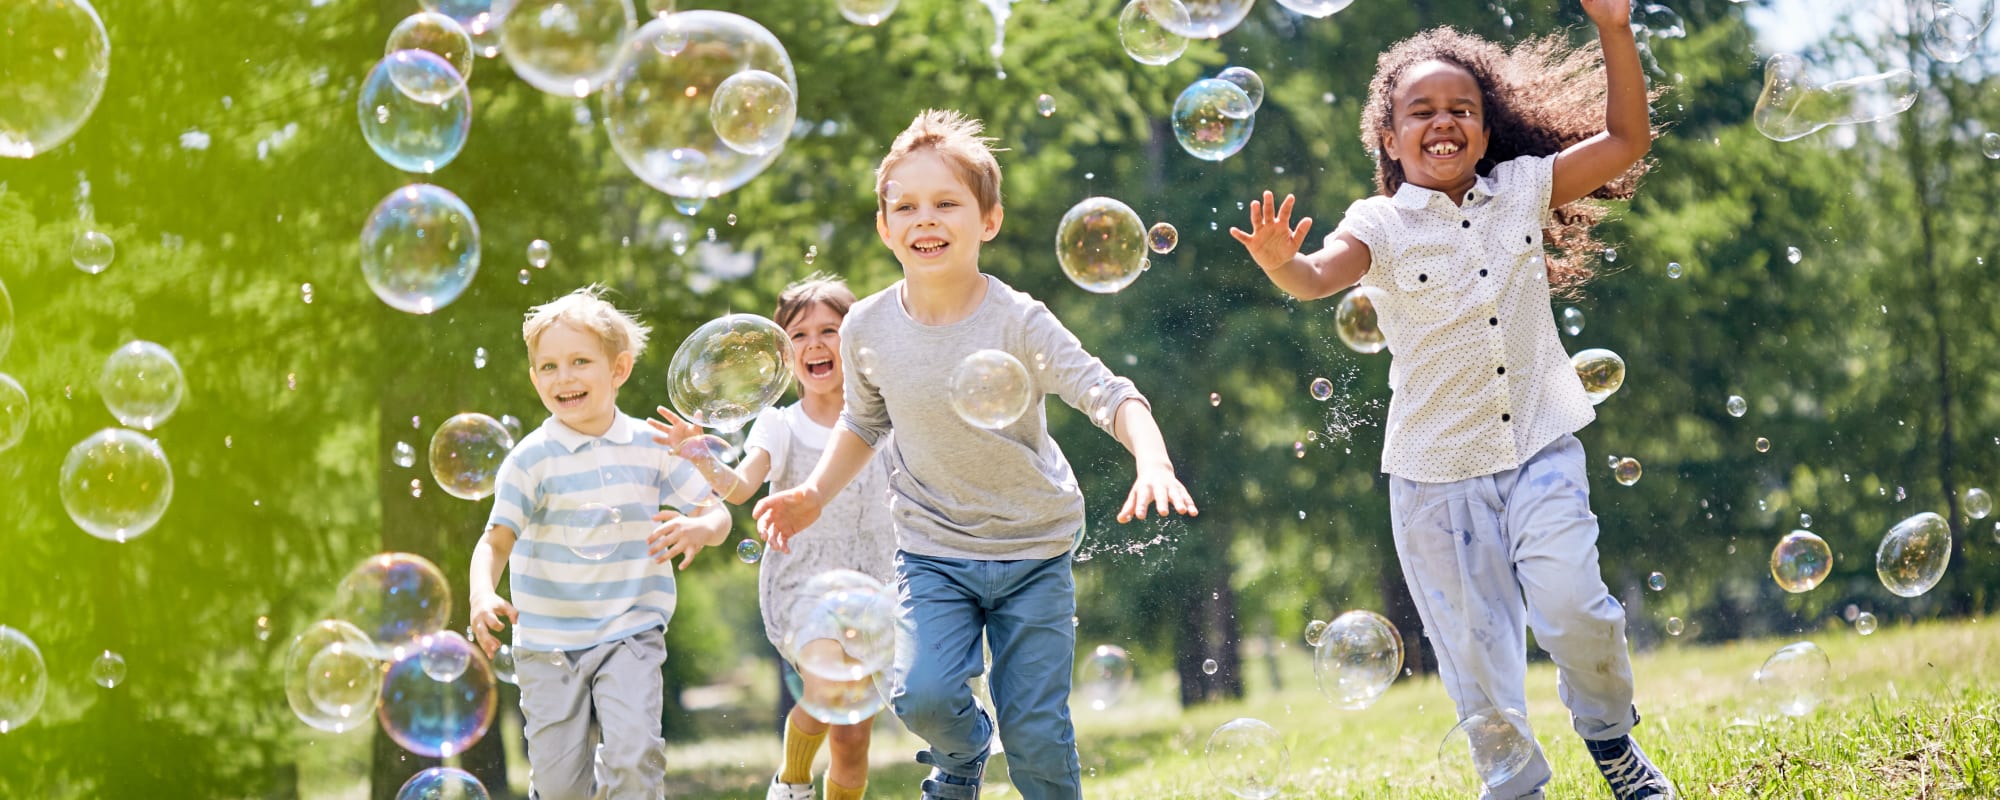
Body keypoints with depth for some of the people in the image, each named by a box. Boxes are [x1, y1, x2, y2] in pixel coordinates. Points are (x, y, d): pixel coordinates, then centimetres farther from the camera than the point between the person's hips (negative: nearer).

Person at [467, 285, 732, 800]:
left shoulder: (652, 448, 0)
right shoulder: (531, 459, -6)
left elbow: (717, 515, 4)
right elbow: (497, 540, -10)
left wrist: (700, 529, -20)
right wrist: (483, 595, -29)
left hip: (630, 635, 0)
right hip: (548, 639, 0)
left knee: (635, 755, -18)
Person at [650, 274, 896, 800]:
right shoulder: (780, 427, -2)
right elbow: (742, 486, -20)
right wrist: (703, 461, -38)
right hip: (802, 579, -3)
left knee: (853, 737, 3)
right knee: (826, 697, -27)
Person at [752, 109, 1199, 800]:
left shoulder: (1017, 320, -18)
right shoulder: (868, 329, -7)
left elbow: (1112, 396, -25)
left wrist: (1153, 464, -43)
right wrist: (815, 493, 0)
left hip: (1033, 549, -2)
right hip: (933, 552, 2)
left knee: (1036, 731, -2)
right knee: (924, 696, -19)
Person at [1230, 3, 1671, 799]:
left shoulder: (1522, 189, 4)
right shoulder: (1384, 224, -5)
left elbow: (1626, 140, 7)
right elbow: (1323, 275, -23)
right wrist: (1282, 265, -47)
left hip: (1539, 448, 1)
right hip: (1436, 467, -1)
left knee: (1571, 607, -15)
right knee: (1476, 648, 4)